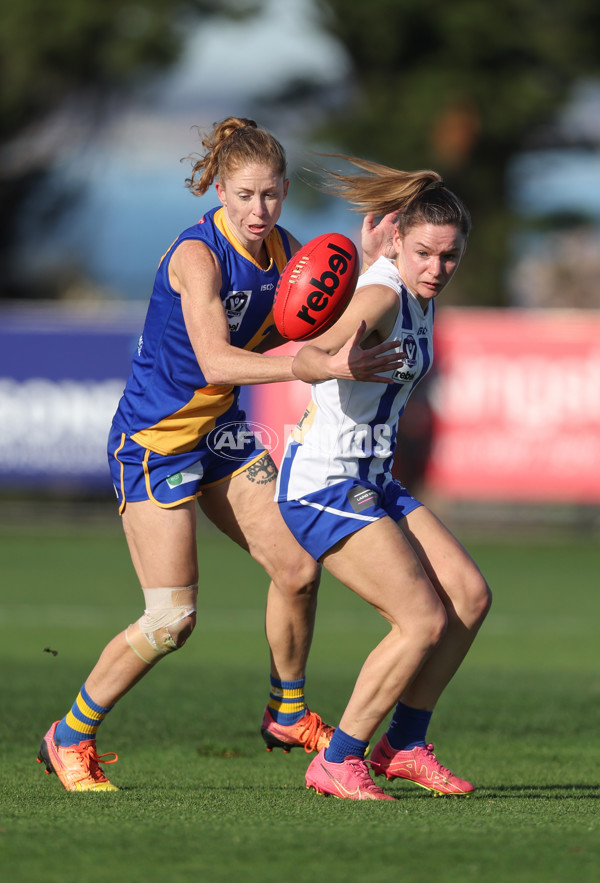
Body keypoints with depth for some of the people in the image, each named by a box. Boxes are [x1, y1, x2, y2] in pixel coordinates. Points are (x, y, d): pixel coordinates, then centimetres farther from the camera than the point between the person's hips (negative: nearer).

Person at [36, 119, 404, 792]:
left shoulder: (283, 251, 0)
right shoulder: (197, 255, -25)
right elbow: (216, 362, -37)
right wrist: (327, 367, -44)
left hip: (222, 432, 8)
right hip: (154, 441, -8)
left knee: (298, 569, 3)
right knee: (170, 620, -9)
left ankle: (287, 714, 25)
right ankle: (70, 740, 8)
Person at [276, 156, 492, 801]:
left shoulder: (418, 298, 6)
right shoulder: (381, 294, -22)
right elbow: (306, 360, -42)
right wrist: (331, 360, -60)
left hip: (373, 482, 10)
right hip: (324, 483, -9)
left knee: (469, 596, 5)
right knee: (423, 620, -15)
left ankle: (404, 746, 16)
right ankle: (336, 764, -4)